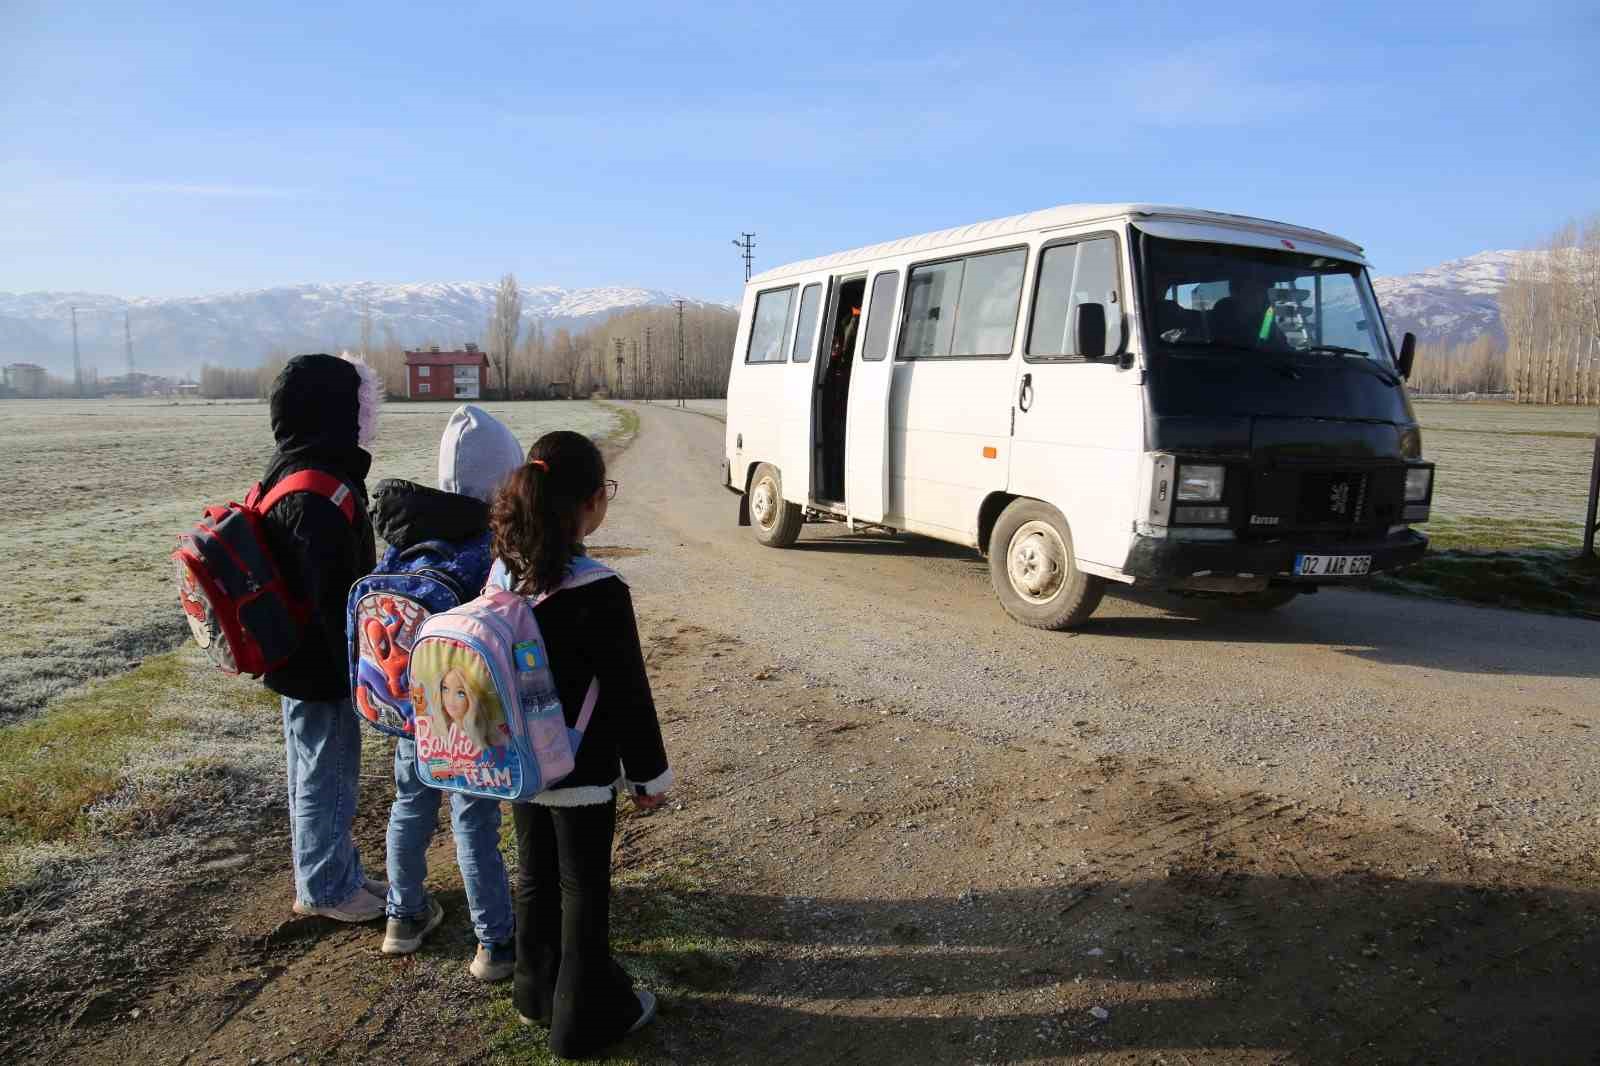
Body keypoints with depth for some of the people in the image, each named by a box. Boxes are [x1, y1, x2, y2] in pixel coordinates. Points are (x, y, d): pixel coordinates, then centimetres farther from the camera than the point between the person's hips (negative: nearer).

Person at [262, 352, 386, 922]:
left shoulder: (291, 475, 8)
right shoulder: (318, 496, -26)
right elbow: (334, 597, -26)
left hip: (301, 661, 10)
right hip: (321, 667, -10)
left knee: (319, 773, 20)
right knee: (326, 775, 7)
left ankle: (339, 872, 36)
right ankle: (326, 888, 24)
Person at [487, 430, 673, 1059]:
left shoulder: (503, 572, -4)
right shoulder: (599, 593, -25)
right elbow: (628, 693, -18)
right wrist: (649, 773, -6)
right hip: (581, 771, -7)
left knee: (534, 877, 21)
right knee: (583, 889, 9)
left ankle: (536, 993, 39)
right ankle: (584, 1018, 25)